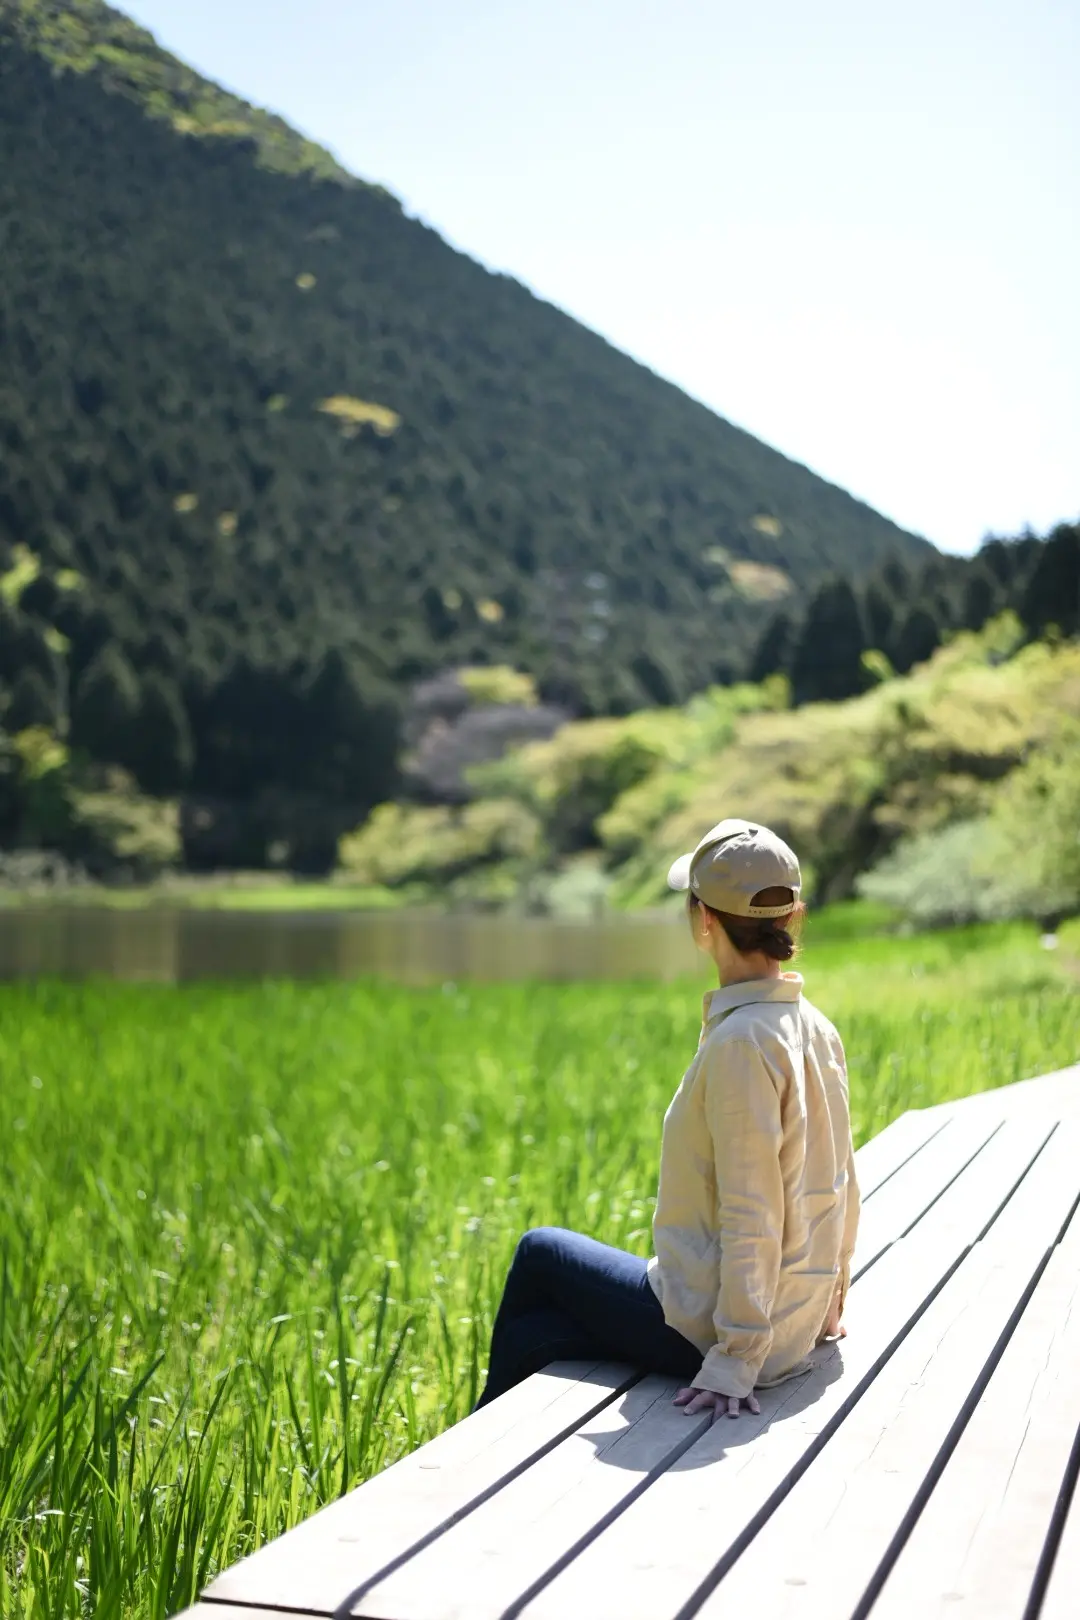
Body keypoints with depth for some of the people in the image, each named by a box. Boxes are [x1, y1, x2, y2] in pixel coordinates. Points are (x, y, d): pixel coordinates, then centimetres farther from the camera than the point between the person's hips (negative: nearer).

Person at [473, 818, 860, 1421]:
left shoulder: (739, 1043, -22)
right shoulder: (817, 1031, 4)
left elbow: (750, 1217, -23)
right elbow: (843, 1190, 11)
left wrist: (736, 1360, -19)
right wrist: (826, 1304, 21)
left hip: (704, 1328, -7)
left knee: (541, 1251, 17)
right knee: (533, 1333, 18)